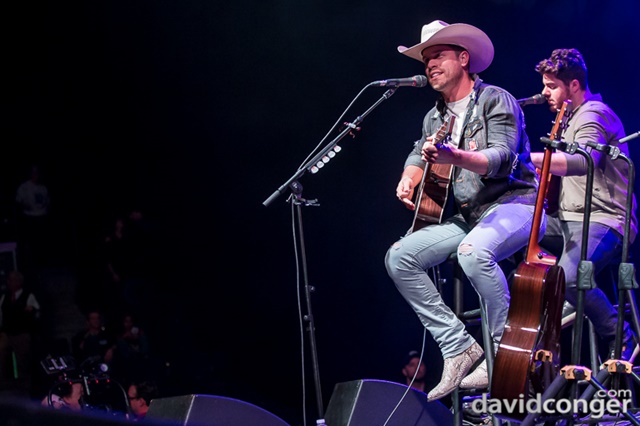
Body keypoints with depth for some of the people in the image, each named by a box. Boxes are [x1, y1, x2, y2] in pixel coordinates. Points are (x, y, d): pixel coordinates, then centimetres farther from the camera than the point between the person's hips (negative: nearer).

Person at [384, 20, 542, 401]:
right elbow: (419, 155, 26)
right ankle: (460, 348, -9)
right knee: (399, 258, -8)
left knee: (474, 252, -38)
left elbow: (503, 159, -20)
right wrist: (408, 180, 1)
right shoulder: (435, 118, 16)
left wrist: (455, 157, -38)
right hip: (465, 214, 8)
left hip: (512, 204, -8)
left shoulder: (495, 100, -7)